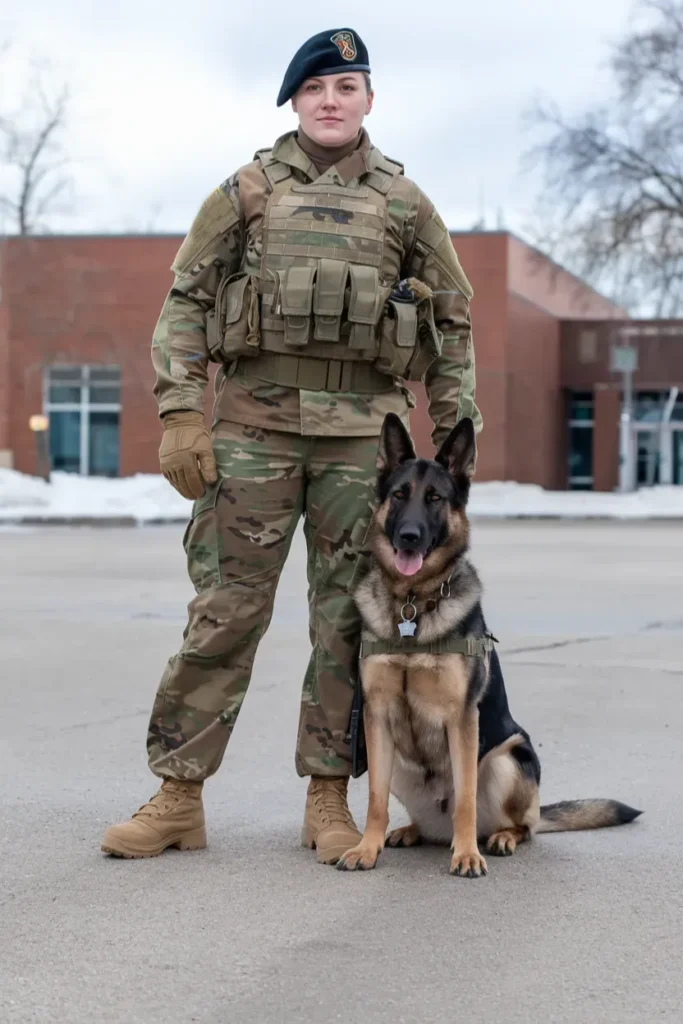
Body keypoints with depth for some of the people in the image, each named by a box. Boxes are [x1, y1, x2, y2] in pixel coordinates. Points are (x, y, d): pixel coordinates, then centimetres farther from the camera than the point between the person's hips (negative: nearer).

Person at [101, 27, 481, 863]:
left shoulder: (404, 204, 12)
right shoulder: (248, 191, 8)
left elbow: (453, 322, 15)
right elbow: (185, 300, 6)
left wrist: (455, 434, 8)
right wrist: (179, 417, -4)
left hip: (364, 430, 1)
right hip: (254, 422, -1)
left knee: (347, 619, 2)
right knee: (223, 612, -2)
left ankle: (329, 800, 12)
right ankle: (177, 799, 5)